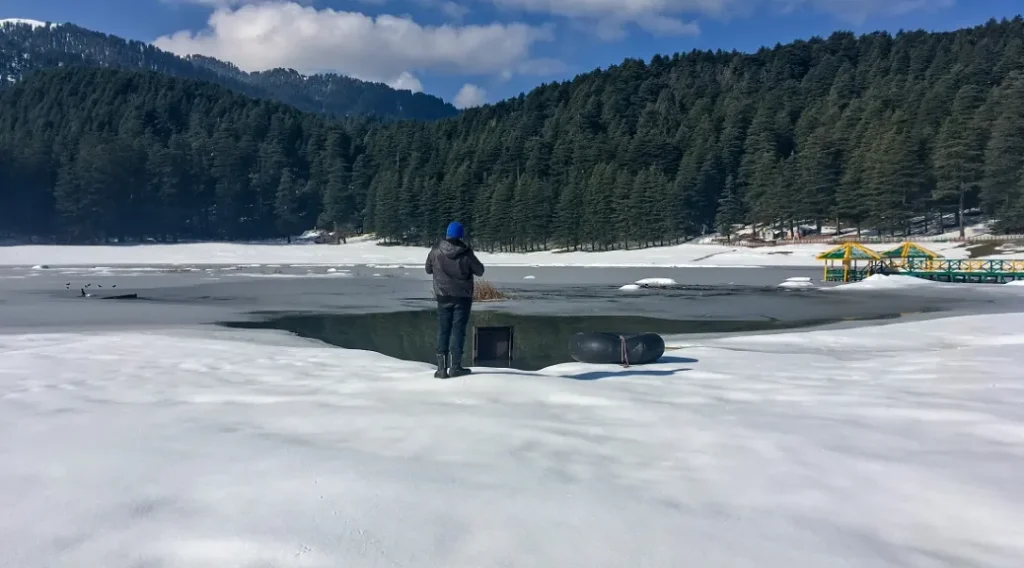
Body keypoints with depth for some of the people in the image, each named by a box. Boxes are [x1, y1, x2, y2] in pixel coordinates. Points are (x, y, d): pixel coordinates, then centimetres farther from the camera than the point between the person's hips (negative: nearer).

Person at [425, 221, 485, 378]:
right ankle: (455, 366, 2)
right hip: (462, 296, -2)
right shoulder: (466, 253, -14)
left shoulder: (436, 250, -7)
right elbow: (479, 271, -4)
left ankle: (442, 368, 4)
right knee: (458, 329, 4)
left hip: (443, 295, 2)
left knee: (443, 330, 8)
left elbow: (428, 269, 6)